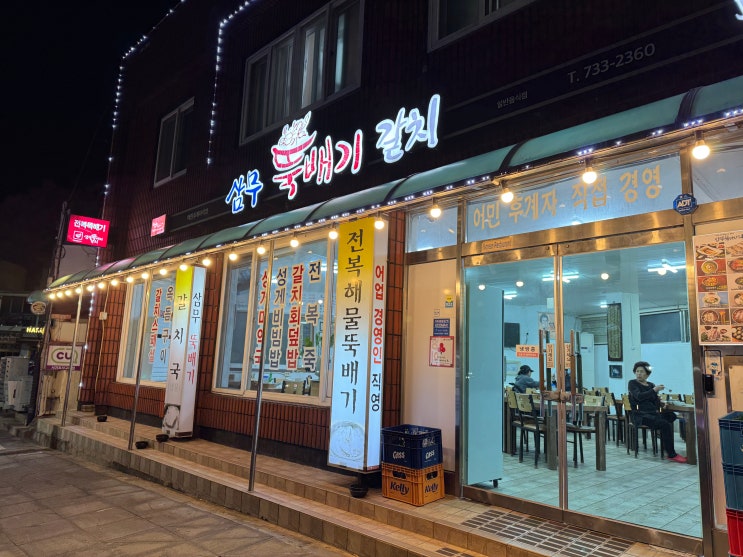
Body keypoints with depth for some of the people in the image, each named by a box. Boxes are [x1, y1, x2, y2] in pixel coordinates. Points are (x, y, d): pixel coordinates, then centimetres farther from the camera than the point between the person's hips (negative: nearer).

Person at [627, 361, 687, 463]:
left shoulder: (651, 385, 19)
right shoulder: (632, 383, 4)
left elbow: (656, 402, 13)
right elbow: (639, 396, -14)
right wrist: (654, 390, -17)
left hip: (653, 413, 6)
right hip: (641, 415, -6)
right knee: (664, 424, -28)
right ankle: (672, 455, -23)